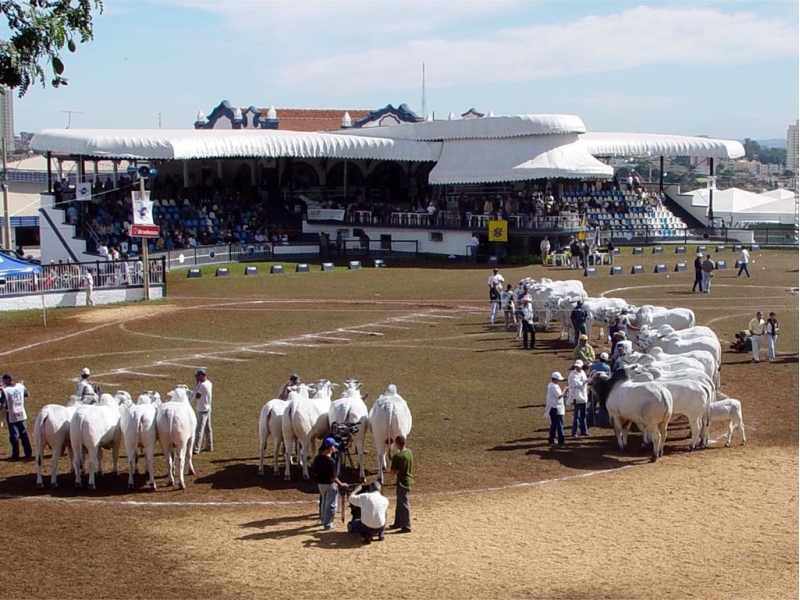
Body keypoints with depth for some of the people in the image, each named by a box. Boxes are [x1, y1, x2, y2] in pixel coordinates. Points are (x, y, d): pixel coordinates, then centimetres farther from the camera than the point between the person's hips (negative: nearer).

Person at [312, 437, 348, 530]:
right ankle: (327, 524, 9)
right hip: (330, 484, -7)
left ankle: (323, 519, 40)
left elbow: (314, 472, 5)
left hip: (320, 483, 7)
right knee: (331, 504, 6)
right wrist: (341, 484, -14)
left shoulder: (317, 458, -4)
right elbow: (332, 477, -25)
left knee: (324, 502, 25)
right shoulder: (331, 461, -26)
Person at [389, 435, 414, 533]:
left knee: (404, 505, 0)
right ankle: (398, 523, 31)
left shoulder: (397, 457, -22)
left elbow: (393, 471, -17)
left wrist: (398, 470, 1)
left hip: (403, 482, -8)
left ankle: (406, 527, 6)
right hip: (408, 480, 8)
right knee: (400, 503, 21)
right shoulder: (409, 452, 1)